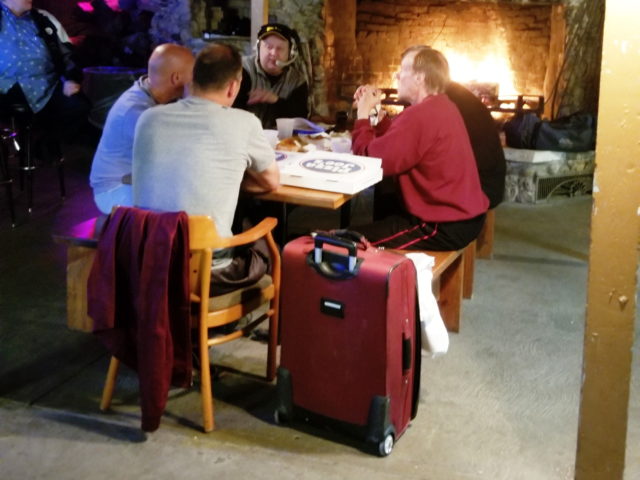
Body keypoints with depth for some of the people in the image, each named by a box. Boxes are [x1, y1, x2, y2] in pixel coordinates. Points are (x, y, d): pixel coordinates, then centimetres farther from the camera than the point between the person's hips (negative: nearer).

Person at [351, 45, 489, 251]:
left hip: (447, 227, -11)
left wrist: (363, 113, -7)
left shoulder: (419, 116, -23)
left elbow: (369, 160, -21)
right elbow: (395, 141, 15)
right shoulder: (439, 106, 12)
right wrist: (374, 110, 8)